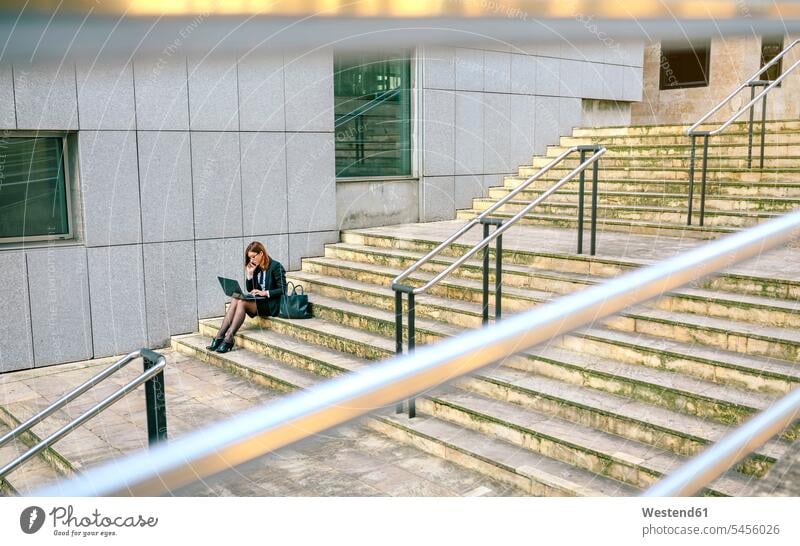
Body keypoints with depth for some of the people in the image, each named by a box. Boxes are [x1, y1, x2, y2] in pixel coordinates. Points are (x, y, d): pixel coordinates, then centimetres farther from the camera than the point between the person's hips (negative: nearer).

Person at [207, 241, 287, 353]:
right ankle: (219, 337, -28)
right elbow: (250, 290, 15)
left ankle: (228, 339, -32)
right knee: (235, 300, -21)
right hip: (258, 301, 7)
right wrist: (249, 274, 1)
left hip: (272, 304, -7)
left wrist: (265, 293, -21)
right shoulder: (256, 268, 13)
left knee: (242, 302, -28)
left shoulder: (276, 266, -7)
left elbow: (283, 290, -12)